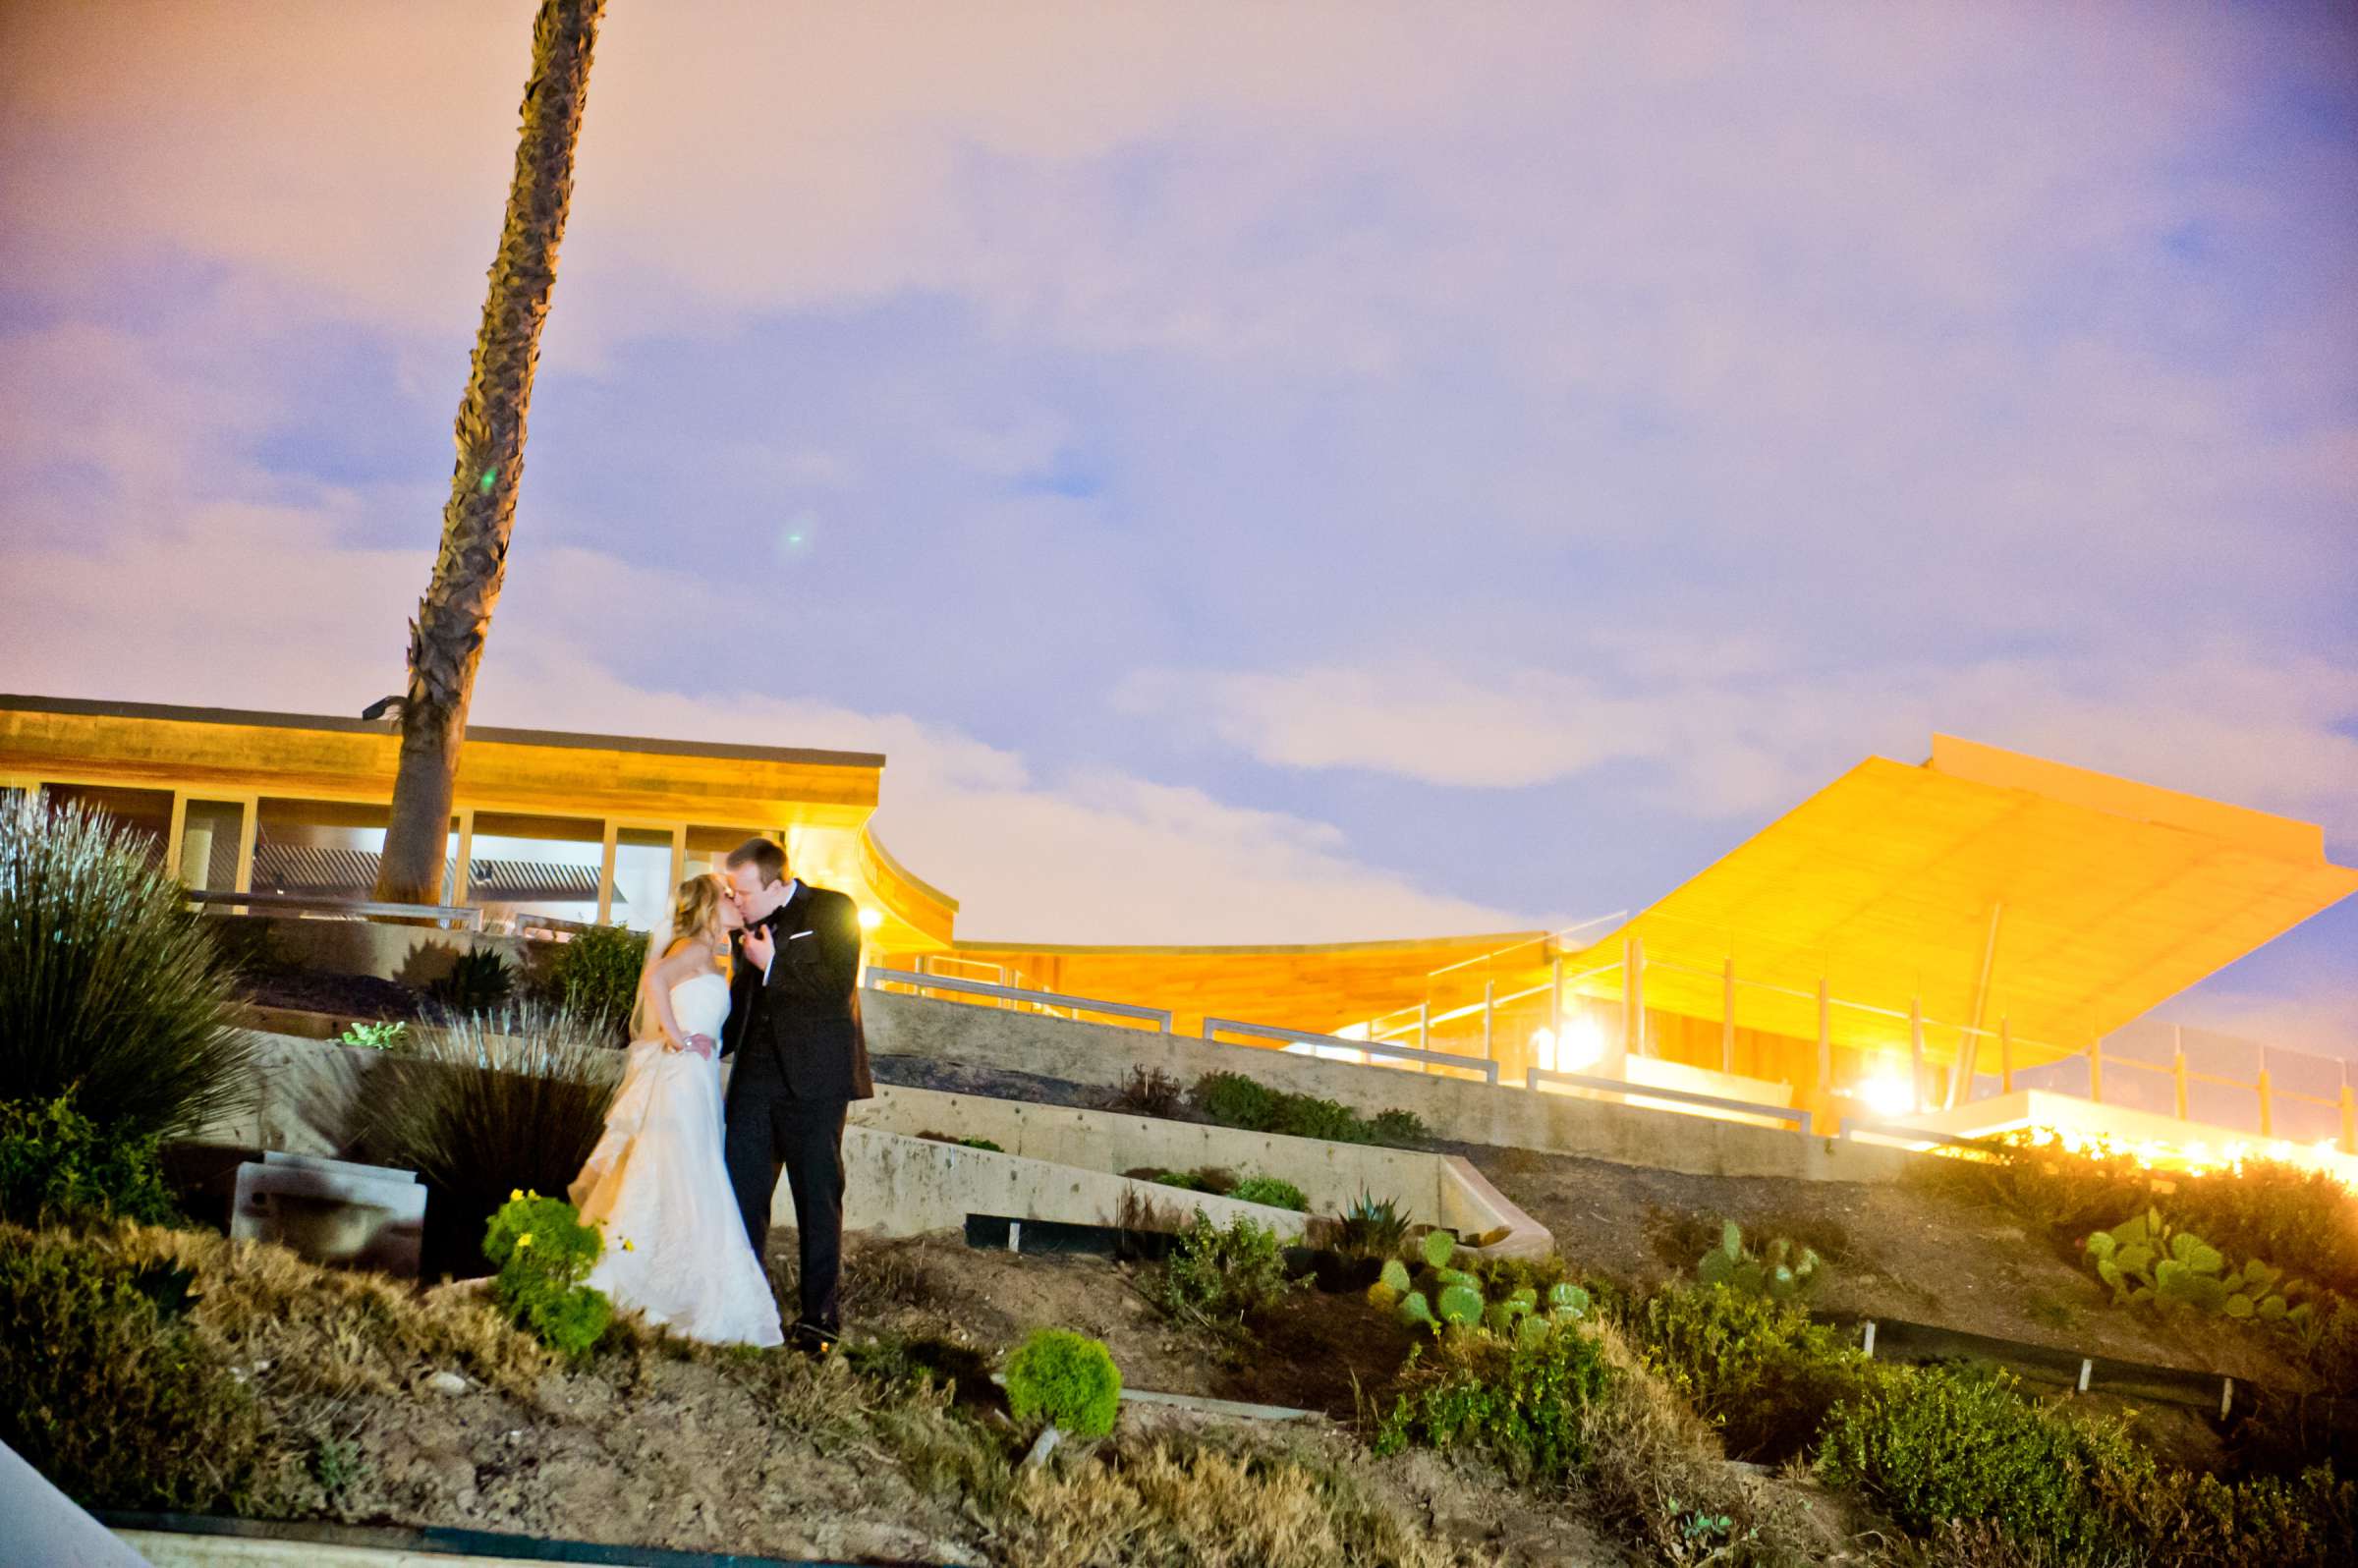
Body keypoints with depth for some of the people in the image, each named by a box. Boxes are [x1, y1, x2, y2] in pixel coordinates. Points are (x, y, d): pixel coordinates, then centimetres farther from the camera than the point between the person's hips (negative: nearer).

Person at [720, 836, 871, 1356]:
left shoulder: (832, 911, -4)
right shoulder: (750, 925, 14)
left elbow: (838, 986, -15)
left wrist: (774, 966, -15)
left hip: (812, 1079, -6)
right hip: (757, 1078, 6)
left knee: (818, 1199, 0)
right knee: (741, 1191, 1)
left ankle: (820, 1318, 5)